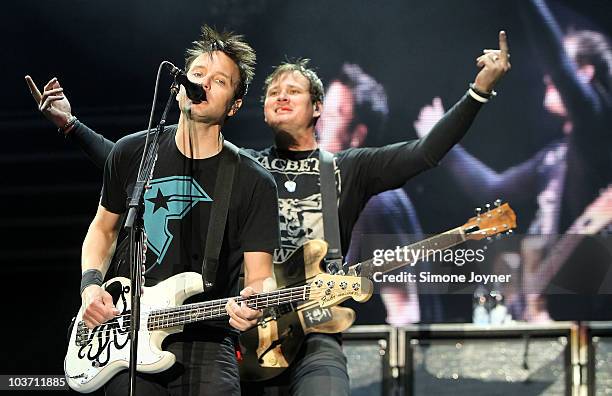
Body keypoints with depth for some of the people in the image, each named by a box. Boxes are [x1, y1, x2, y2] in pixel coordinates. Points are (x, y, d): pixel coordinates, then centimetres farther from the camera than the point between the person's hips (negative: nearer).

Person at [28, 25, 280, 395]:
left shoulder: (254, 183, -2)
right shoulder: (132, 153, 7)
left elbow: (260, 274, -4)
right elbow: (104, 228, 21)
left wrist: (254, 299, -27)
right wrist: (91, 285, 3)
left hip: (208, 341, -2)